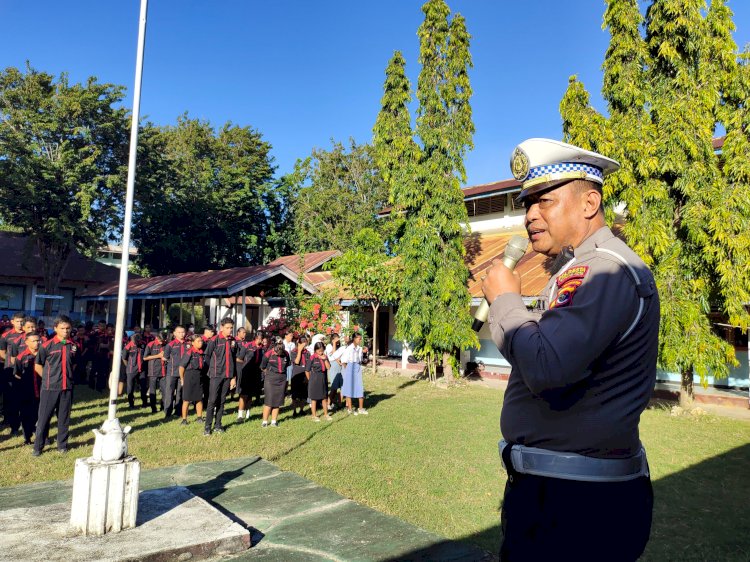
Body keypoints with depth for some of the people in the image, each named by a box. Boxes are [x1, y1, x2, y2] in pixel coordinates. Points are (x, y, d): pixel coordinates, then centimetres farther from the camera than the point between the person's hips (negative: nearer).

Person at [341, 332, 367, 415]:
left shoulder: (360, 348, 6)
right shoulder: (349, 348, -12)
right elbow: (343, 360, -10)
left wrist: (359, 367, 7)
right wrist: (347, 370, -6)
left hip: (358, 368, 6)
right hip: (350, 368, -6)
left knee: (360, 388, 7)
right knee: (350, 388, 4)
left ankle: (361, 408, 17)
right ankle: (350, 408, 14)